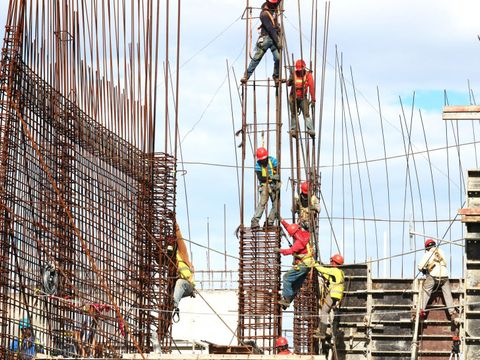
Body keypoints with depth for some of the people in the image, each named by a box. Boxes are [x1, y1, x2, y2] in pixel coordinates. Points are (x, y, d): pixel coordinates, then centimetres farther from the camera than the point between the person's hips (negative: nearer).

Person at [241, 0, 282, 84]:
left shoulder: (273, 8, 7)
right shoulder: (264, 14, -15)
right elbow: (270, 29, -19)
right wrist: (277, 42, -22)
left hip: (275, 37, 6)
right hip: (266, 37, -6)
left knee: (278, 58, -7)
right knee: (257, 58, -5)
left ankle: (276, 76, 7)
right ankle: (246, 75, -2)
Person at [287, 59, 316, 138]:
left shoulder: (308, 75, -6)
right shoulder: (293, 74, -1)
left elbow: (311, 87, -14)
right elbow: (288, 84, -11)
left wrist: (313, 99, -22)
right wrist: (290, 81, -36)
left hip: (303, 98, -2)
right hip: (293, 98, 2)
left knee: (306, 114, -15)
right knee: (293, 115, 7)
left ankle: (310, 130, -23)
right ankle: (293, 130, 15)